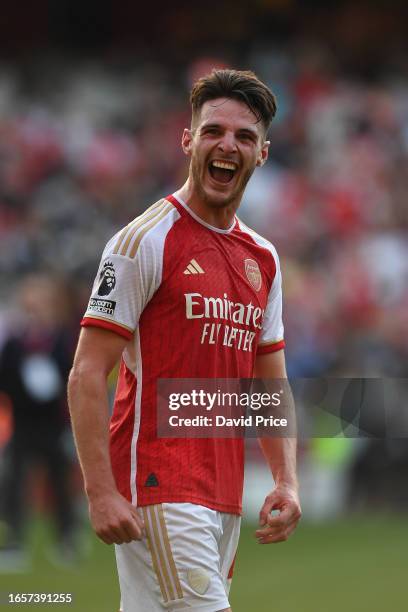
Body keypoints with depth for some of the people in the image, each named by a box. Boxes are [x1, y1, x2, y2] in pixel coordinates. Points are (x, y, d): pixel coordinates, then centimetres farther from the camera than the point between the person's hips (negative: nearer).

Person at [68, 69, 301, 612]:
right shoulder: (147, 240, -6)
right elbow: (86, 376, -10)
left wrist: (286, 481, 5)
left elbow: (270, 387, 21)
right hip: (157, 485, -7)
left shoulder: (263, 259, 16)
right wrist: (101, 491, -19)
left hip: (225, 497, 7)